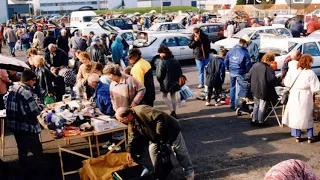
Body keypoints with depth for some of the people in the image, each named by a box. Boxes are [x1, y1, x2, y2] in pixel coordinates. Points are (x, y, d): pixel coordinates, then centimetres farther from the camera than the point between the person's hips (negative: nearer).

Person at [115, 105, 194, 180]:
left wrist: (159, 133, -30)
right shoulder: (131, 123, -5)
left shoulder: (141, 111, -37)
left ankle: (189, 171, 26)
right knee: (152, 150, 2)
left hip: (171, 130, -8)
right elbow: (131, 136, 9)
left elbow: (161, 117, -39)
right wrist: (129, 151, 10)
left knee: (180, 152, 7)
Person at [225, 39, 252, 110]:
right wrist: (247, 71, 6)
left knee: (232, 88, 18)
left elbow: (226, 60, 9)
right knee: (238, 89, 1)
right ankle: (237, 105, 4)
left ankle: (232, 104, 25)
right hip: (240, 73, -5)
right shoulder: (245, 53, -13)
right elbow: (248, 64, -11)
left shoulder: (231, 51, 3)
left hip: (232, 72, 5)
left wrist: (228, 68, 20)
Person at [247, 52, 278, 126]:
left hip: (255, 90, 6)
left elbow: (248, 76, 3)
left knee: (256, 105, 21)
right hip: (264, 92, -6)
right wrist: (276, 78, -2)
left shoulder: (255, 65, -1)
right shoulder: (269, 69, -20)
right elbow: (272, 80, -23)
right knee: (262, 107, 8)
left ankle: (254, 119, 24)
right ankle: (260, 121, 17)